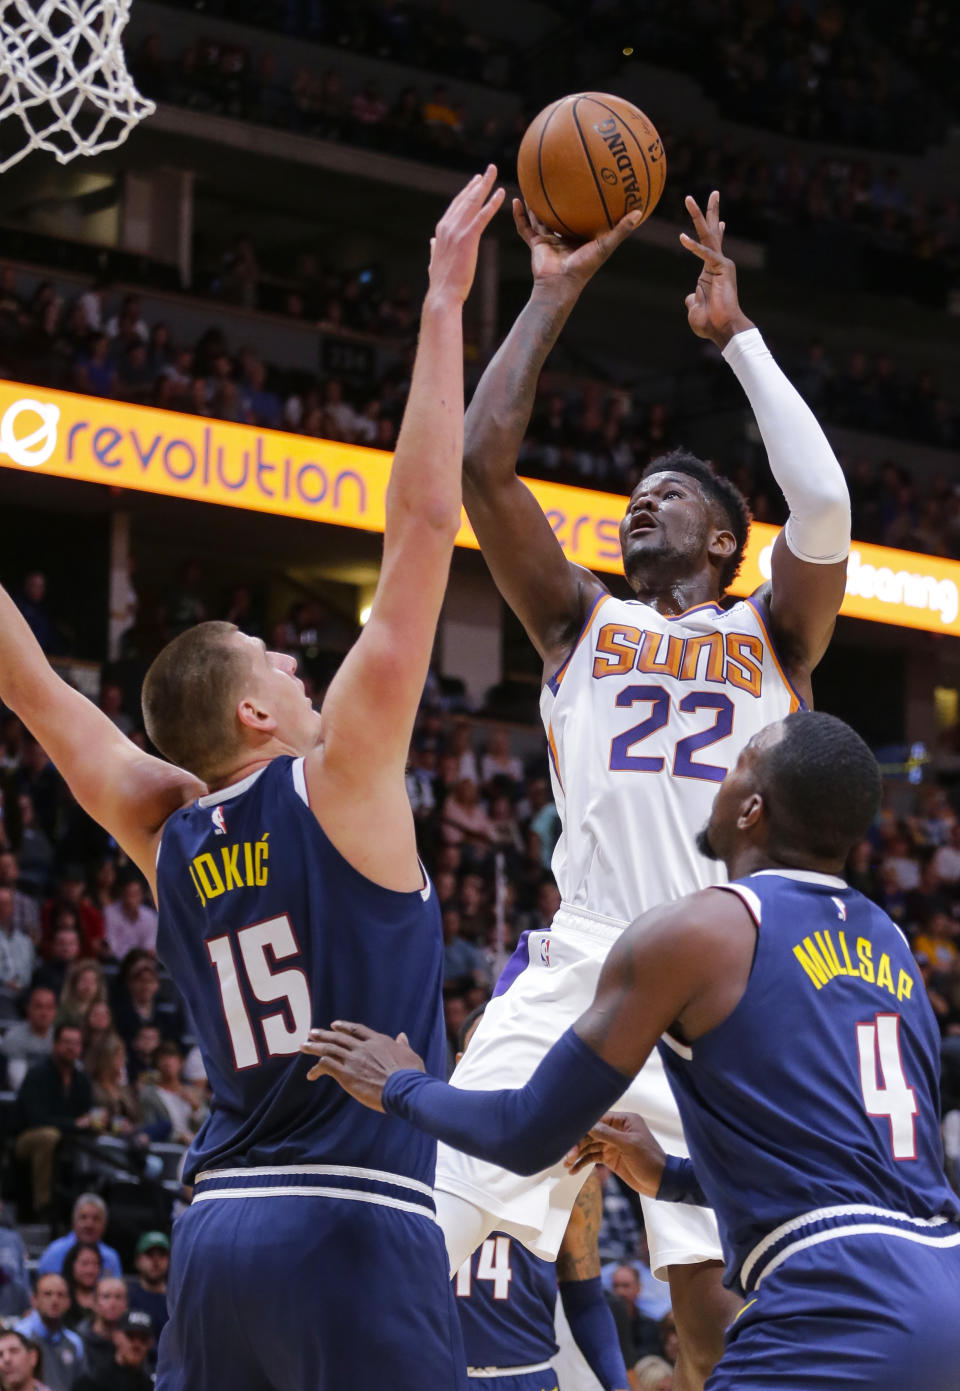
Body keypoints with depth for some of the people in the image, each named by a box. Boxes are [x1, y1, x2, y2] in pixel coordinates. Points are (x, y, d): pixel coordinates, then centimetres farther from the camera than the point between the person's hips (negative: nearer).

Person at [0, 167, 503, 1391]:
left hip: (218, 1226, 7)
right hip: (353, 1225, -7)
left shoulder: (167, 837, 11)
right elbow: (422, 522, -5)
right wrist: (442, 301, -2)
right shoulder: (338, 782, -3)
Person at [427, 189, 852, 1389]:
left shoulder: (771, 637, 15)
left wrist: (734, 331, 2)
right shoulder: (578, 621, 18)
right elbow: (480, 464, 7)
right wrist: (552, 297, 9)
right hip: (579, 968, 1)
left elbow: (824, 503, -4)